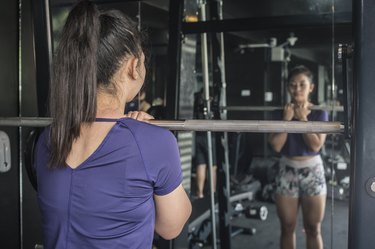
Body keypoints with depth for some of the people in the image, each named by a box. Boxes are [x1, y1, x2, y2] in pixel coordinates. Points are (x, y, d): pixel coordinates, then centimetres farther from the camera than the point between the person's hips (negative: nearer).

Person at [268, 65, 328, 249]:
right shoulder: (281, 112, -1)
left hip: (312, 171, -1)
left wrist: (302, 119, -16)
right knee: (287, 228, 12)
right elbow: (276, 146, -9)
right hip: (287, 171, 2)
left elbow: (316, 145, -15)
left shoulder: (319, 113, -4)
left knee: (313, 229, 8)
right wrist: (287, 119, -14)